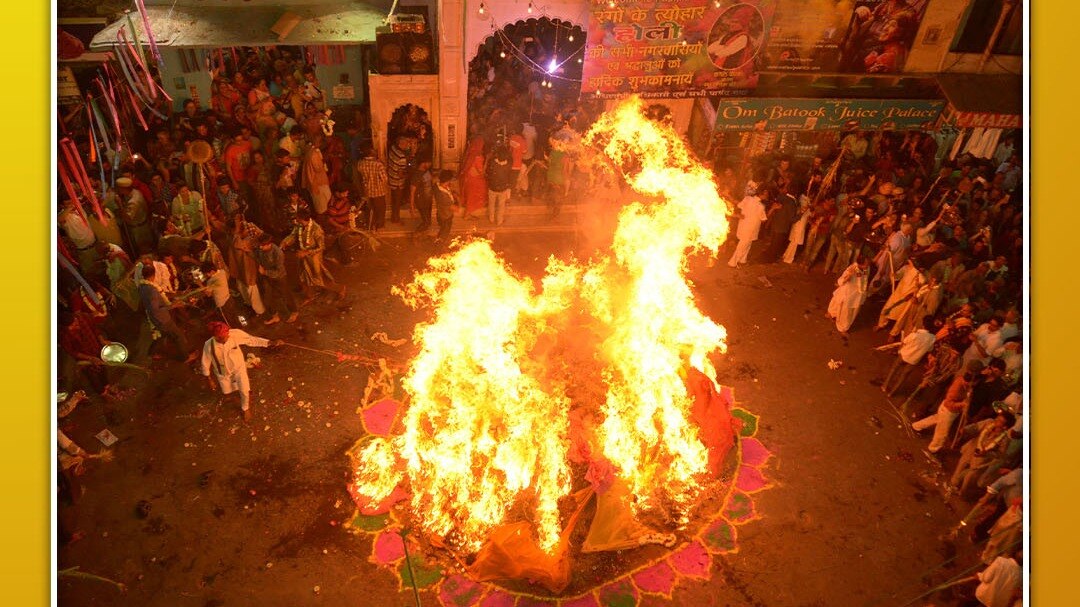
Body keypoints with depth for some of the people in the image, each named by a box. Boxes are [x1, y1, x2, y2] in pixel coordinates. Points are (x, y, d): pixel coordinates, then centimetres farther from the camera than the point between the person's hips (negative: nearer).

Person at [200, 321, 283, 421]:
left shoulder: (235, 334, -36)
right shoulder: (209, 345, -35)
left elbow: (251, 340, -21)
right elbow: (206, 363, -17)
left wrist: (271, 343, -27)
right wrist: (209, 380, -5)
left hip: (238, 368, 0)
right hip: (223, 373, 0)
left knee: (244, 392, 9)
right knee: (227, 391, 25)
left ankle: (245, 408, 43)